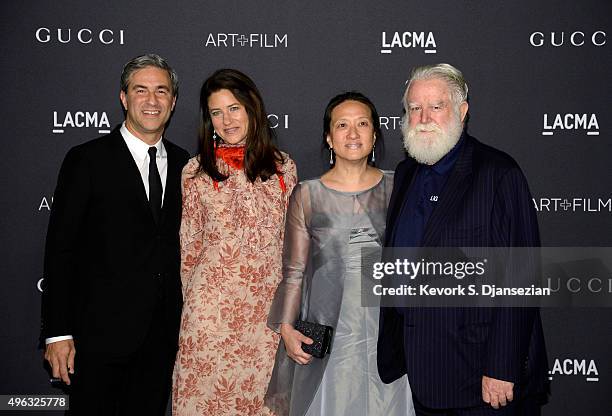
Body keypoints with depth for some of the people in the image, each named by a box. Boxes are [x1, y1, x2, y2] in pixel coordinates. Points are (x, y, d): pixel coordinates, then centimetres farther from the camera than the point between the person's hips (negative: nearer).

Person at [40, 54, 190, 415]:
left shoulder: (182, 164, 9)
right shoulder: (87, 160, -5)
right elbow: (60, 249, -7)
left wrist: (182, 318, 9)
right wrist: (57, 333, -11)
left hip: (163, 334, 4)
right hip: (101, 331, -4)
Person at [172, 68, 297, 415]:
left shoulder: (283, 167, 5)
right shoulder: (197, 171, 1)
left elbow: (292, 239, 9)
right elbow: (189, 243, 8)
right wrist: (187, 298, 10)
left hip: (267, 304, 1)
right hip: (210, 304, -1)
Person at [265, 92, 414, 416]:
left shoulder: (396, 188, 4)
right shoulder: (307, 195, 1)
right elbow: (294, 270, 4)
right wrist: (286, 326, -5)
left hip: (387, 332, 1)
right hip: (327, 334, -1)